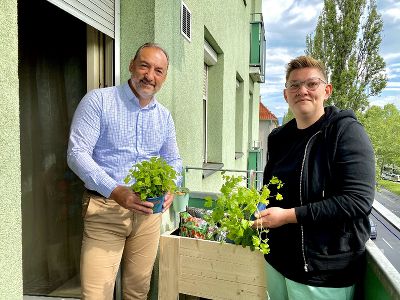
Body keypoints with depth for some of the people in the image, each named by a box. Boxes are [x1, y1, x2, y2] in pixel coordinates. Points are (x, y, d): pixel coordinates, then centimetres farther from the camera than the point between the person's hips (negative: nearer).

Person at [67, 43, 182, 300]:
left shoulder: (164, 116, 10)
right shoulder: (98, 101, -6)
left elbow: (174, 160, 16)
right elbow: (77, 153, -12)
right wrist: (114, 191, -25)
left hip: (149, 211, 4)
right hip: (105, 208, -4)